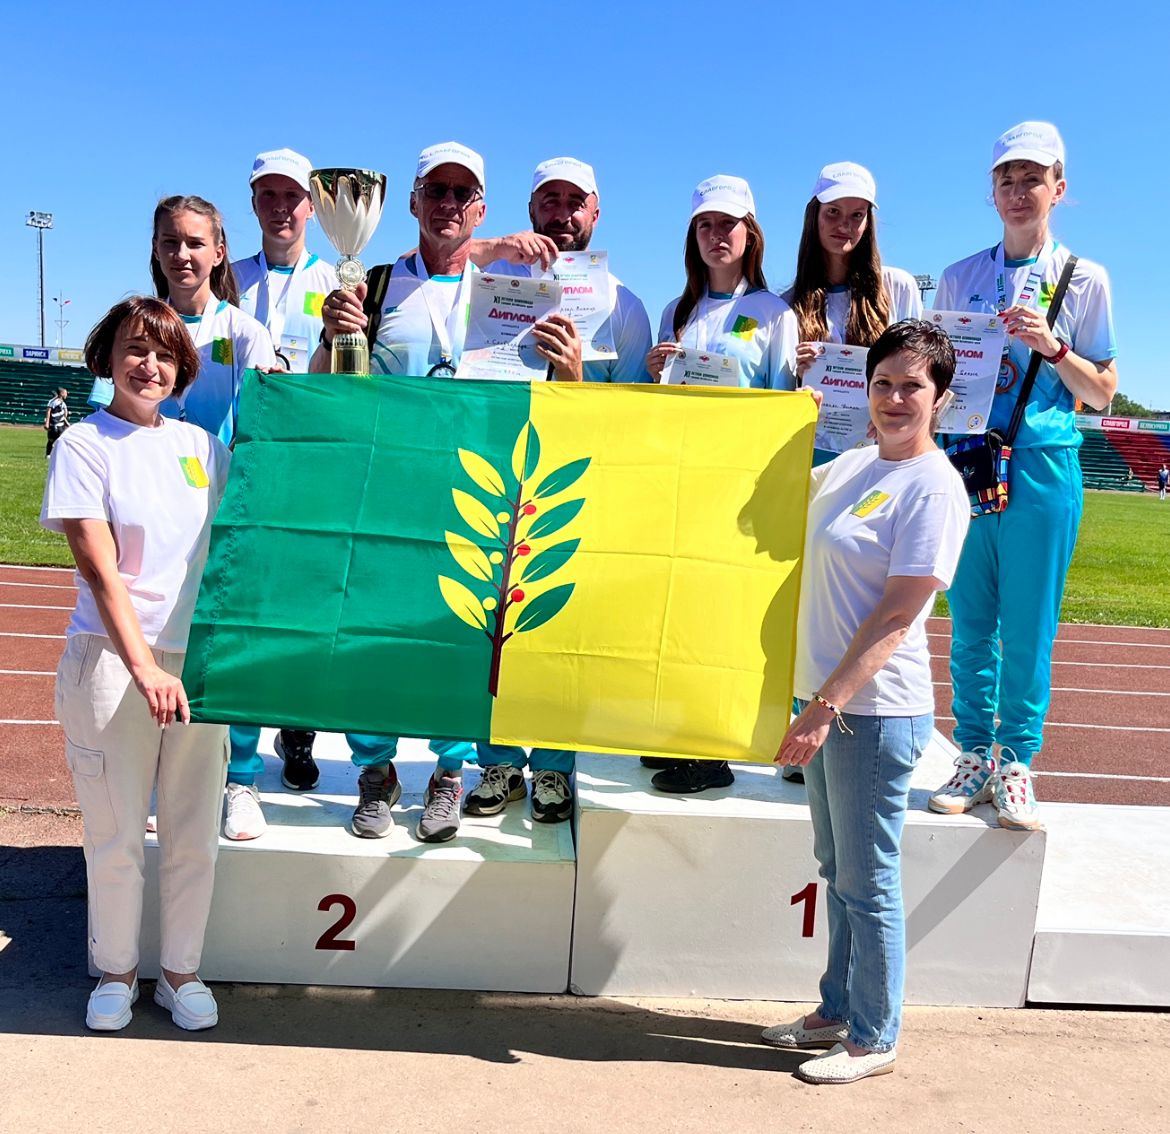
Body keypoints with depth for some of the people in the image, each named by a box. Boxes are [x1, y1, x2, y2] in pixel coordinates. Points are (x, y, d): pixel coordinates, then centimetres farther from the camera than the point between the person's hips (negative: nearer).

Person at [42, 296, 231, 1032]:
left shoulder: (201, 445, 9)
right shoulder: (85, 444, -3)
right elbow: (100, 570, -11)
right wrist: (144, 668, -18)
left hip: (199, 660, 4)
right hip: (112, 659, -3)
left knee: (195, 834, 9)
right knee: (117, 835, 7)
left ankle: (181, 970, 26)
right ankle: (116, 971, 27)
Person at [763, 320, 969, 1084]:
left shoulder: (934, 487, -13)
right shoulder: (850, 465, 9)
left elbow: (895, 618, -19)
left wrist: (826, 706, -22)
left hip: (876, 711, -8)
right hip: (826, 698, 8)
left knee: (868, 883, 4)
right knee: (837, 870, 19)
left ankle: (874, 1039, 21)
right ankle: (838, 1011, 34)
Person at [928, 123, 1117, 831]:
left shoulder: (1084, 279, 5)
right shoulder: (960, 279, 12)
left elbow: (1102, 392, 5)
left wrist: (1053, 346, -12)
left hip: (1043, 467, -2)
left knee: (1028, 625, 1)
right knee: (970, 621, 6)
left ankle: (1016, 765, 14)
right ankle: (975, 758, 18)